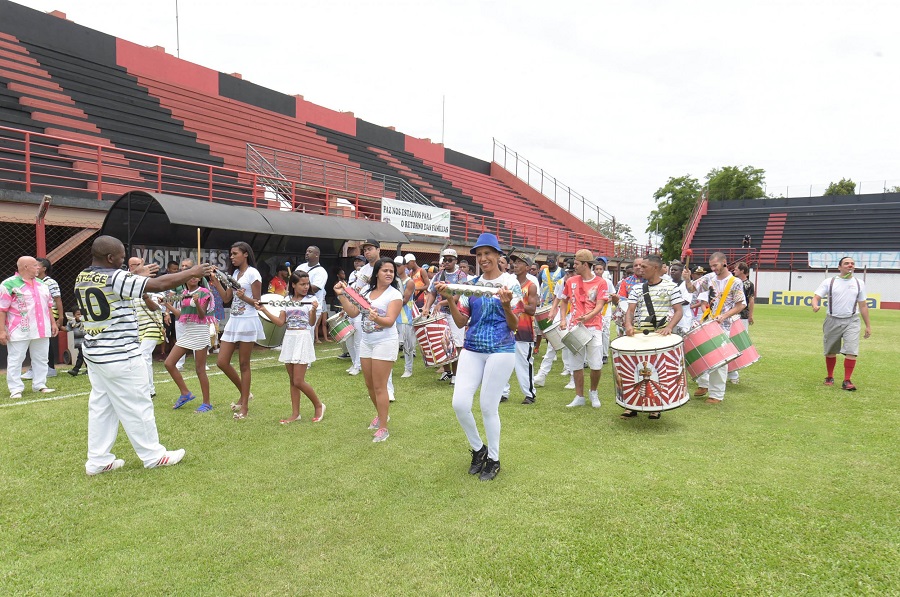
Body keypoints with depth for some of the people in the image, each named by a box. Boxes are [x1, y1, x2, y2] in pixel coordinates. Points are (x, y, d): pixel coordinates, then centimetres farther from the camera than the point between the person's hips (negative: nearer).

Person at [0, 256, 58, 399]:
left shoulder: (41, 284, 12)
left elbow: (48, 305, 19)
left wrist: (53, 323, 15)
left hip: (41, 330, 6)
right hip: (19, 331, -6)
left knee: (41, 359, 10)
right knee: (15, 360, 1)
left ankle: (40, 385, 19)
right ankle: (16, 389, 7)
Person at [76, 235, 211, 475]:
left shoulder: (82, 278, 6)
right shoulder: (115, 278, -19)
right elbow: (158, 284, -21)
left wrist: (137, 276, 27)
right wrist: (192, 272, -12)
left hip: (94, 352, 9)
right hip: (119, 355, -9)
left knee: (100, 406, 14)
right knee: (137, 405, 3)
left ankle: (97, 460, 20)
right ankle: (153, 455, 14)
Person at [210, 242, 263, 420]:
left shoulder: (252, 273, -8)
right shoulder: (235, 273, 15)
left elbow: (257, 302, -9)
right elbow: (226, 298, 11)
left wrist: (243, 297, -27)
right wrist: (216, 281, 3)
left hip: (247, 321, -8)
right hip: (233, 320, 8)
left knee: (244, 365, -1)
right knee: (222, 362, 4)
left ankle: (244, 407, 8)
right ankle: (245, 394, 22)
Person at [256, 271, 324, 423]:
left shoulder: (310, 300, -3)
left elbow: (312, 323, -9)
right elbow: (280, 322, 5)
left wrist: (314, 310, -27)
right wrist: (265, 310, -2)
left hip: (303, 339, -5)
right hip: (289, 338, 5)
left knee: (298, 381, -7)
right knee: (292, 380, 9)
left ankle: (318, 405, 13)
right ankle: (295, 413, 17)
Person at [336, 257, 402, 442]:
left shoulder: (395, 295, -11)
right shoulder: (366, 290, 7)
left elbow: (390, 321, -21)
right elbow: (353, 312, 3)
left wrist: (377, 318, -41)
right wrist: (342, 295, -4)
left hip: (385, 342, -6)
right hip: (366, 342, 6)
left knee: (379, 387, -5)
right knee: (370, 385, 16)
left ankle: (383, 428, 5)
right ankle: (381, 414, 39)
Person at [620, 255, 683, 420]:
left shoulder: (670, 286, 2)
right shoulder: (637, 288, 12)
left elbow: (678, 311, -3)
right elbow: (630, 310, 5)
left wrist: (669, 327, -20)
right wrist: (628, 324, -16)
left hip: (661, 332, -3)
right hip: (639, 332, 3)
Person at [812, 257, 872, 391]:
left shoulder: (859, 283, 6)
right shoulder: (829, 282, -1)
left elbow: (863, 306, 12)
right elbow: (816, 297, -9)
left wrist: (868, 326, 11)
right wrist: (815, 306, -34)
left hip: (851, 321, 1)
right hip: (833, 320, -1)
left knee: (851, 351, -13)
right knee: (831, 352, 10)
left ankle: (847, 381, -8)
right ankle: (829, 377, 28)